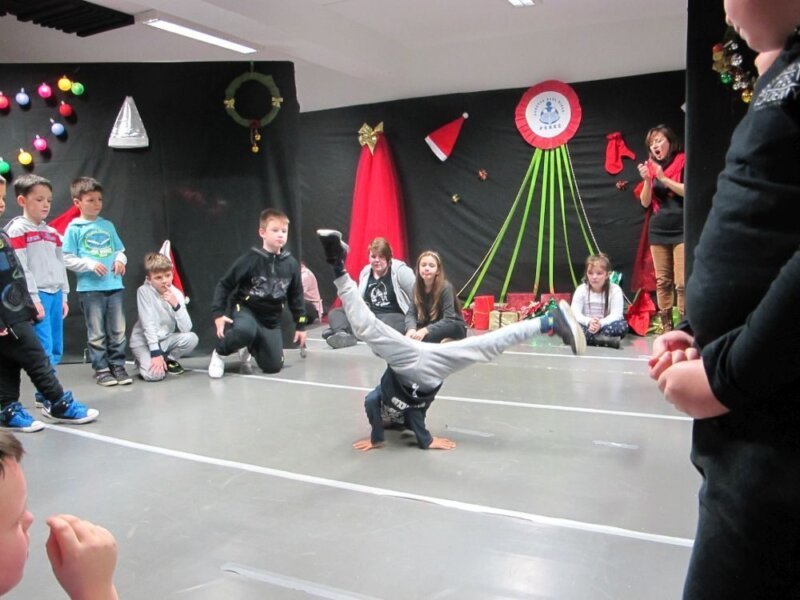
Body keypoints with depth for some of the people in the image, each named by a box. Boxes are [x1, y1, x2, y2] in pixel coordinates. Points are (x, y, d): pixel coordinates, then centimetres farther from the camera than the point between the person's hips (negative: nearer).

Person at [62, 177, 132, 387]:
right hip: (90, 288, -4)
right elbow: (68, 259, -3)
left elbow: (120, 249, 17)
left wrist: (120, 260, -4)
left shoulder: (108, 225, 12)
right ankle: (101, 369, 13)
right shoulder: (74, 228, 0)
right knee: (97, 333, 3)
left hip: (114, 285, 4)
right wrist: (90, 264, -16)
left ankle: (118, 365, 18)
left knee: (118, 331, 8)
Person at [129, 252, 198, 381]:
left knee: (191, 338, -23)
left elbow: (186, 329, -18)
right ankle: (143, 361, 8)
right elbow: (148, 324, -21)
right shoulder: (144, 291, -19)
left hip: (166, 339, 5)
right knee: (155, 374, -29)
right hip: (144, 341, -4)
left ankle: (169, 360, 6)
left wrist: (176, 305, -30)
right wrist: (155, 352, -26)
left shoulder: (176, 293, -9)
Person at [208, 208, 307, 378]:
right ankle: (219, 353, -6)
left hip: (271, 318, 4)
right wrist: (218, 314, -18)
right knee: (245, 330, -40)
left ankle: (250, 348, 32)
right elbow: (224, 285, -9)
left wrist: (300, 326, 10)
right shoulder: (250, 259, -15)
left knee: (273, 366, -1)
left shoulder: (291, 264, -4)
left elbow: (296, 297, 9)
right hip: (245, 309, -4)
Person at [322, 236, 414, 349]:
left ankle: (339, 330, -48)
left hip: (395, 317, -6)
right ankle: (342, 334, -46)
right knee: (334, 313, -11)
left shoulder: (399, 270, -6)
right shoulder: (365, 271, 12)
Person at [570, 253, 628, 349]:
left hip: (605, 326, 0)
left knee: (622, 325, -31)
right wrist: (589, 322, -33)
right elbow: (575, 313, -13)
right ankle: (606, 339, -39)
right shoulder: (581, 289, -3)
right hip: (586, 325, 1)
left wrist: (600, 323, -33)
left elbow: (616, 314, -15)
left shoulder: (615, 290, -6)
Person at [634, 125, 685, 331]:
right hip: (657, 230, 4)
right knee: (662, 281, 4)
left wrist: (663, 178, -13)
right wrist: (647, 180, -8)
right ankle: (666, 328, 9)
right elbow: (645, 202, 7)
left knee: (682, 282, -11)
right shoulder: (651, 166, 10)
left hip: (681, 230, -4)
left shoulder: (683, 162, 1)